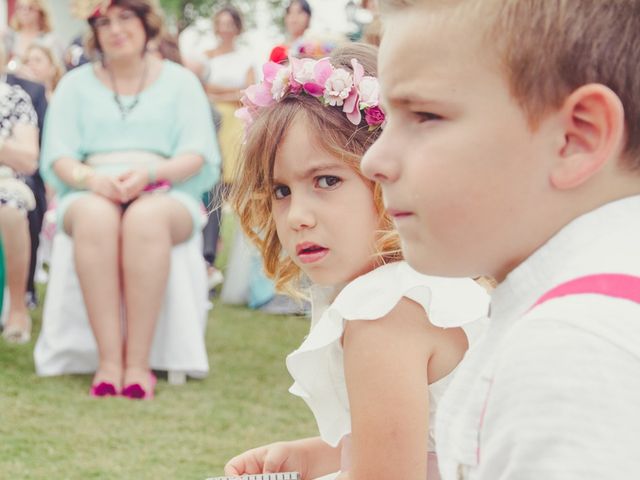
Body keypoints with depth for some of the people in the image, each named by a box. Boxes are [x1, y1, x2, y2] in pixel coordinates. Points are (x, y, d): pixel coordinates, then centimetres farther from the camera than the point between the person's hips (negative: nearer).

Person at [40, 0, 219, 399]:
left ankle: (138, 362, -40)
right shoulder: (76, 84, 18)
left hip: (166, 196, -1)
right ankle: (109, 360, -42)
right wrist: (90, 178, -16)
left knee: (145, 218, -39)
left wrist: (149, 173, -18)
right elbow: (57, 156, 7)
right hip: (93, 195, 1)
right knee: (95, 216, -38)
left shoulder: (179, 81, 14)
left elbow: (198, 155, 2)